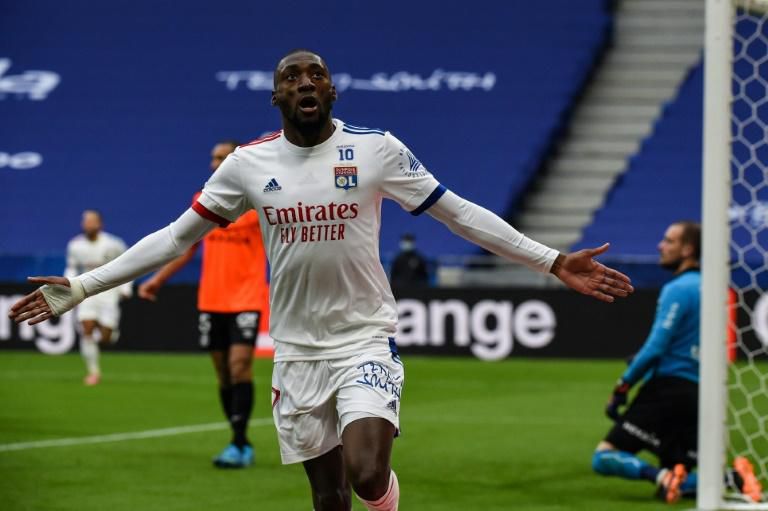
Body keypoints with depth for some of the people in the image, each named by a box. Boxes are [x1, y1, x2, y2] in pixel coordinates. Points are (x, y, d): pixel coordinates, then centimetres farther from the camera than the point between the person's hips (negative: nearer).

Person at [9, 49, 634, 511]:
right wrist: (80, 288, 0)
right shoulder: (249, 163, -1)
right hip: (298, 349, 2)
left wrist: (554, 262, -6)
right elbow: (175, 237, 5)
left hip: (367, 338, -2)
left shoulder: (377, 149, -6)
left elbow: (460, 213, -1)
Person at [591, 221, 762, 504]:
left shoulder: (678, 289, -10)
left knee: (604, 457, -7)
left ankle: (660, 476, -29)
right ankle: (733, 476, -14)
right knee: (675, 486, 10)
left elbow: (655, 348, -16)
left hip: (666, 388, -8)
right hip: (696, 393, 8)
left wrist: (622, 387, -8)